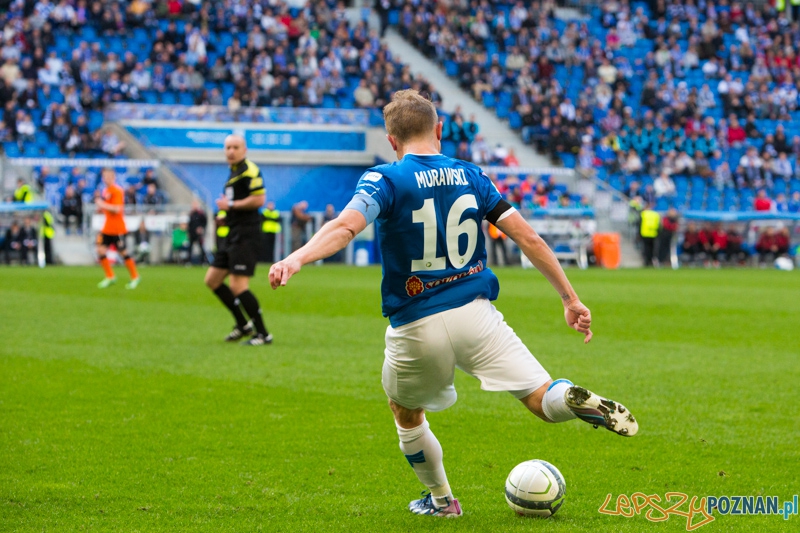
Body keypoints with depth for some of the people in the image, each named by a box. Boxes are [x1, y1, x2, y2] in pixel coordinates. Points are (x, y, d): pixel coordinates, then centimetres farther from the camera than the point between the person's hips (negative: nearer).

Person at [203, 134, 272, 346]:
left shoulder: (249, 170, -12)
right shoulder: (233, 172, 19)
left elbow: (259, 199, -22)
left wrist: (231, 205, -15)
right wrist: (224, 214, 13)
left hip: (246, 234, -11)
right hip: (232, 234, 11)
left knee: (238, 286, -13)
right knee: (212, 279, 13)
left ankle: (263, 334, -5)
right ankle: (243, 324, 20)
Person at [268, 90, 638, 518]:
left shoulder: (385, 179, -4)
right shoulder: (469, 175, 9)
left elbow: (346, 226, -24)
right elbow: (527, 237, 6)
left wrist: (297, 258, -37)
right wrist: (571, 299, 11)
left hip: (416, 328, -2)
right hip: (475, 314, 2)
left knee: (406, 414, 26)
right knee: (545, 400, 1)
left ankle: (440, 499, 33)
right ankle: (579, 401, -31)